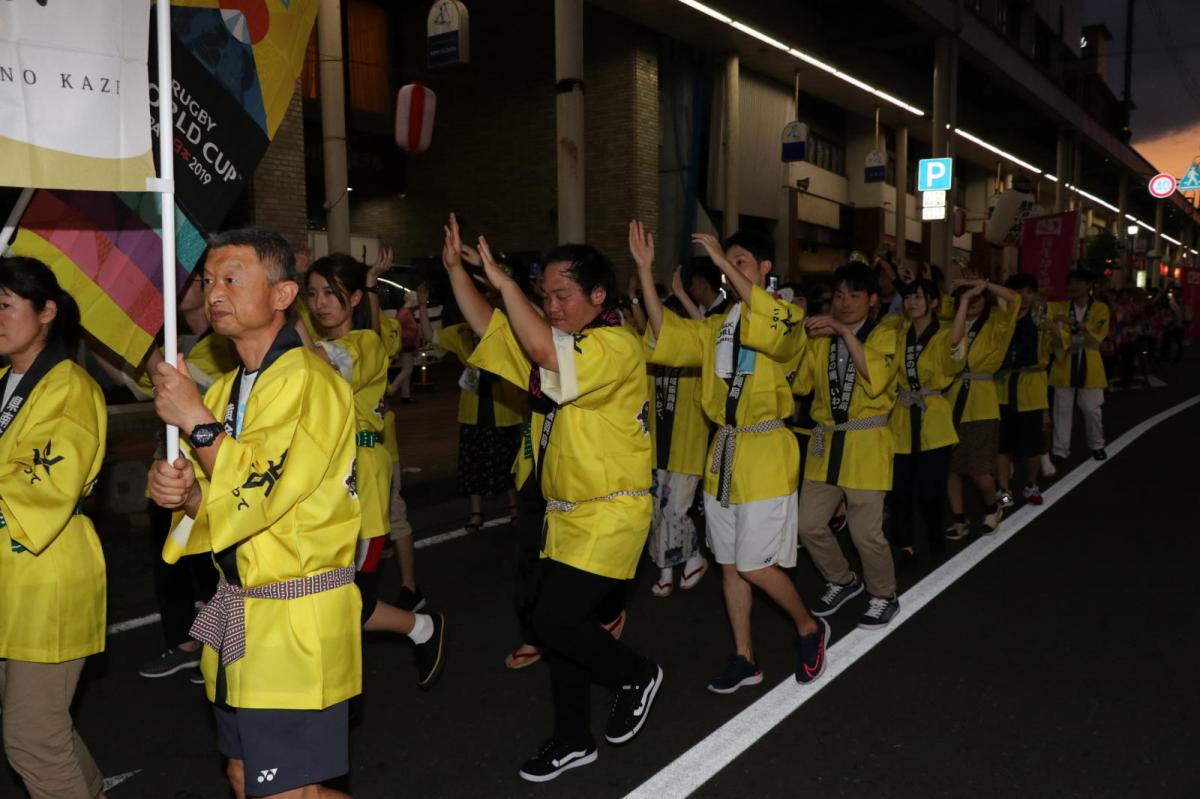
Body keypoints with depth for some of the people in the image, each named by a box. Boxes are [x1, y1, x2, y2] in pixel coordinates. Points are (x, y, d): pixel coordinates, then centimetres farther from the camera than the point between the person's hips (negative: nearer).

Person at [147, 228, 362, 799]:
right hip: (237, 614, 9)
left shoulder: (308, 382, -16)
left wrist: (194, 420, -18)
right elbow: (219, 501, 13)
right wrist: (181, 490, -7)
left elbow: (257, 498, -22)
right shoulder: (229, 386, 12)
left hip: (295, 628, -9)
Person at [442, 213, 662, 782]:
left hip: (610, 515, -9)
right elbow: (487, 325, 9)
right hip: (564, 512, 9)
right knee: (562, 624, 13)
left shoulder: (618, 345, -16)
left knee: (553, 620, -13)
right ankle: (572, 740, 30)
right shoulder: (557, 341, 11)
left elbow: (545, 351, -31)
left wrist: (502, 280, -24)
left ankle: (636, 675, 14)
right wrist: (456, 269, -3)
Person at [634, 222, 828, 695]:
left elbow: (775, 328, -31)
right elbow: (666, 338, -1)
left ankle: (809, 629, 22)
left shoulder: (786, 319, -7)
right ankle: (744, 658, 25)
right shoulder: (717, 326, 10)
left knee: (755, 565, -4)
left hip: (766, 456, -6)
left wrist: (725, 263, -29)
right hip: (723, 452, 7)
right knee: (729, 565, 12)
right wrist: (645, 272, -9)